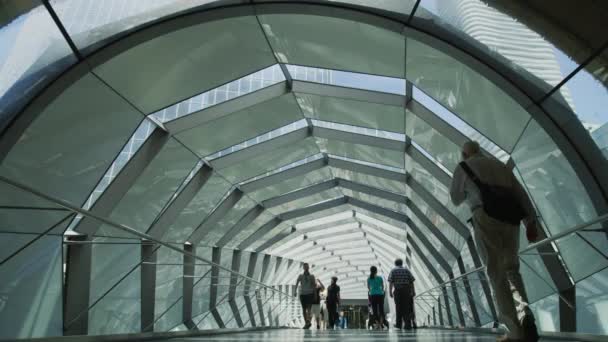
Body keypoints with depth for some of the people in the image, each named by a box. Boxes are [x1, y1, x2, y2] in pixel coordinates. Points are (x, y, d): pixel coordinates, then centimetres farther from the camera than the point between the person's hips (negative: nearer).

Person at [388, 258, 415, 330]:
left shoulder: (393, 271, 7)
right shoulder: (407, 270, 12)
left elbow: (390, 282, -4)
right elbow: (412, 282, 6)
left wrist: (390, 292, -5)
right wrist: (412, 291, 9)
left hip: (397, 290, -1)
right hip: (406, 290, 1)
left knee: (398, 307, 8)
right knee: (406, 308, 4)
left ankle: (398, 324, 13)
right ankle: (407, 324, -1)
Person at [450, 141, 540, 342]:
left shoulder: (463, 167, 13)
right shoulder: (500, 165, 25)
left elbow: (456, 199, 22)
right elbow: (521, 193, 14)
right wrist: (531, 222, 10)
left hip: (486, 216, -4)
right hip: (510, 217, 5)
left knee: (497, 273, -3)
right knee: (511, 270, 12)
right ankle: (525, 317, -9)